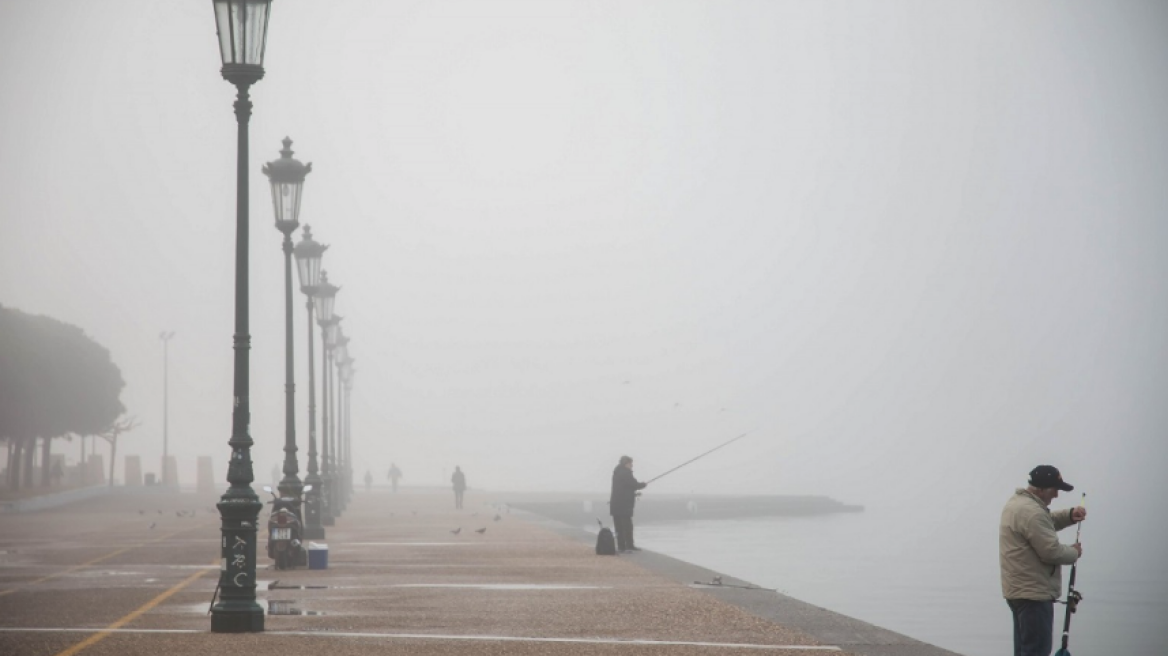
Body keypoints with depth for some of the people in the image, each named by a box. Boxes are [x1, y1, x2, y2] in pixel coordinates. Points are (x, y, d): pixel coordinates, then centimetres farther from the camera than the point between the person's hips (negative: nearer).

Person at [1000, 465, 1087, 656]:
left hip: (1019, 589, 11)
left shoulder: (1018, 501, 13)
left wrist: (1069, 515, 10)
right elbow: (1051, 552, -22)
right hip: (1033, 592, -11)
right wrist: (1074, 552, -3)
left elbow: (1047, 522, 28)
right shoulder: (1031, 512, -21)